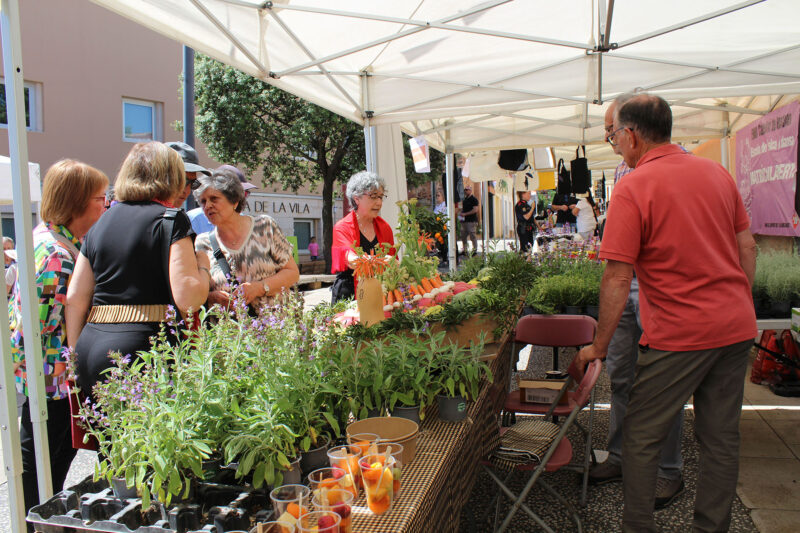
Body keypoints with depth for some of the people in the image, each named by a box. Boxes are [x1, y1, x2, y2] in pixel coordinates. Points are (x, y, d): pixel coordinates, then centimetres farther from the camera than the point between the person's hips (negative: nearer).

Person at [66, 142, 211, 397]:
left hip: (90, 349, 7)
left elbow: (75, 299, 13)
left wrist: (77, 356, 20)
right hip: (142, 350, -7)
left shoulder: (101, 222, 15)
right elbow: (188, 299, -15)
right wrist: (203, 265, 5)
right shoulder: (170, 220, -5)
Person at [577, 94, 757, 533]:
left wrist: (599, 345, -8)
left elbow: (617, 278, -16)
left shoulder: (633, 188, -13)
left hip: (678, 333, -7)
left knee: (642, 436, 8)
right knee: (721, 436, 16)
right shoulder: (717, 172, 6)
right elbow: (747, 246, 12)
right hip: (737, 328, 7)